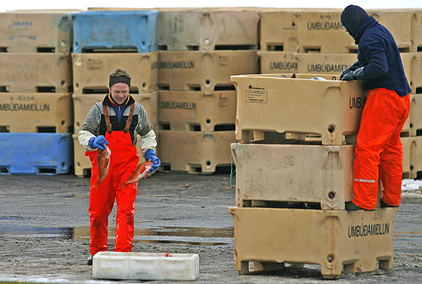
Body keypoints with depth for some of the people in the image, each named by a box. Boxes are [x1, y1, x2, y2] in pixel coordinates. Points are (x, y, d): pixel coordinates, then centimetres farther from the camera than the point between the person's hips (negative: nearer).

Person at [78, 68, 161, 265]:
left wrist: (150, 153, 5)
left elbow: (147, 134, 22)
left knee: (126, 210, -11)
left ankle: (123, 252, -12)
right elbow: (83, 134, 3)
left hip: (127, 167, 0)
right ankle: (97, 252, 21)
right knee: (98, 210, 5)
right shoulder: (99, 109, 3)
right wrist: (92, 141, -19)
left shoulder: (137, 110, 8)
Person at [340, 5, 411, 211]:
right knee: (390, 148, 16)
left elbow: (379, 67, -26)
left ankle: (364, 200, -12)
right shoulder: (380, 31, 18)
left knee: (367, 147, -10)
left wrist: (355, 74, -14)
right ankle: (391, 199, 21)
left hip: (385, 96, -10)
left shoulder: (370, 39, -14)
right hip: (401, 97, 10)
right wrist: (352, 69, 28)